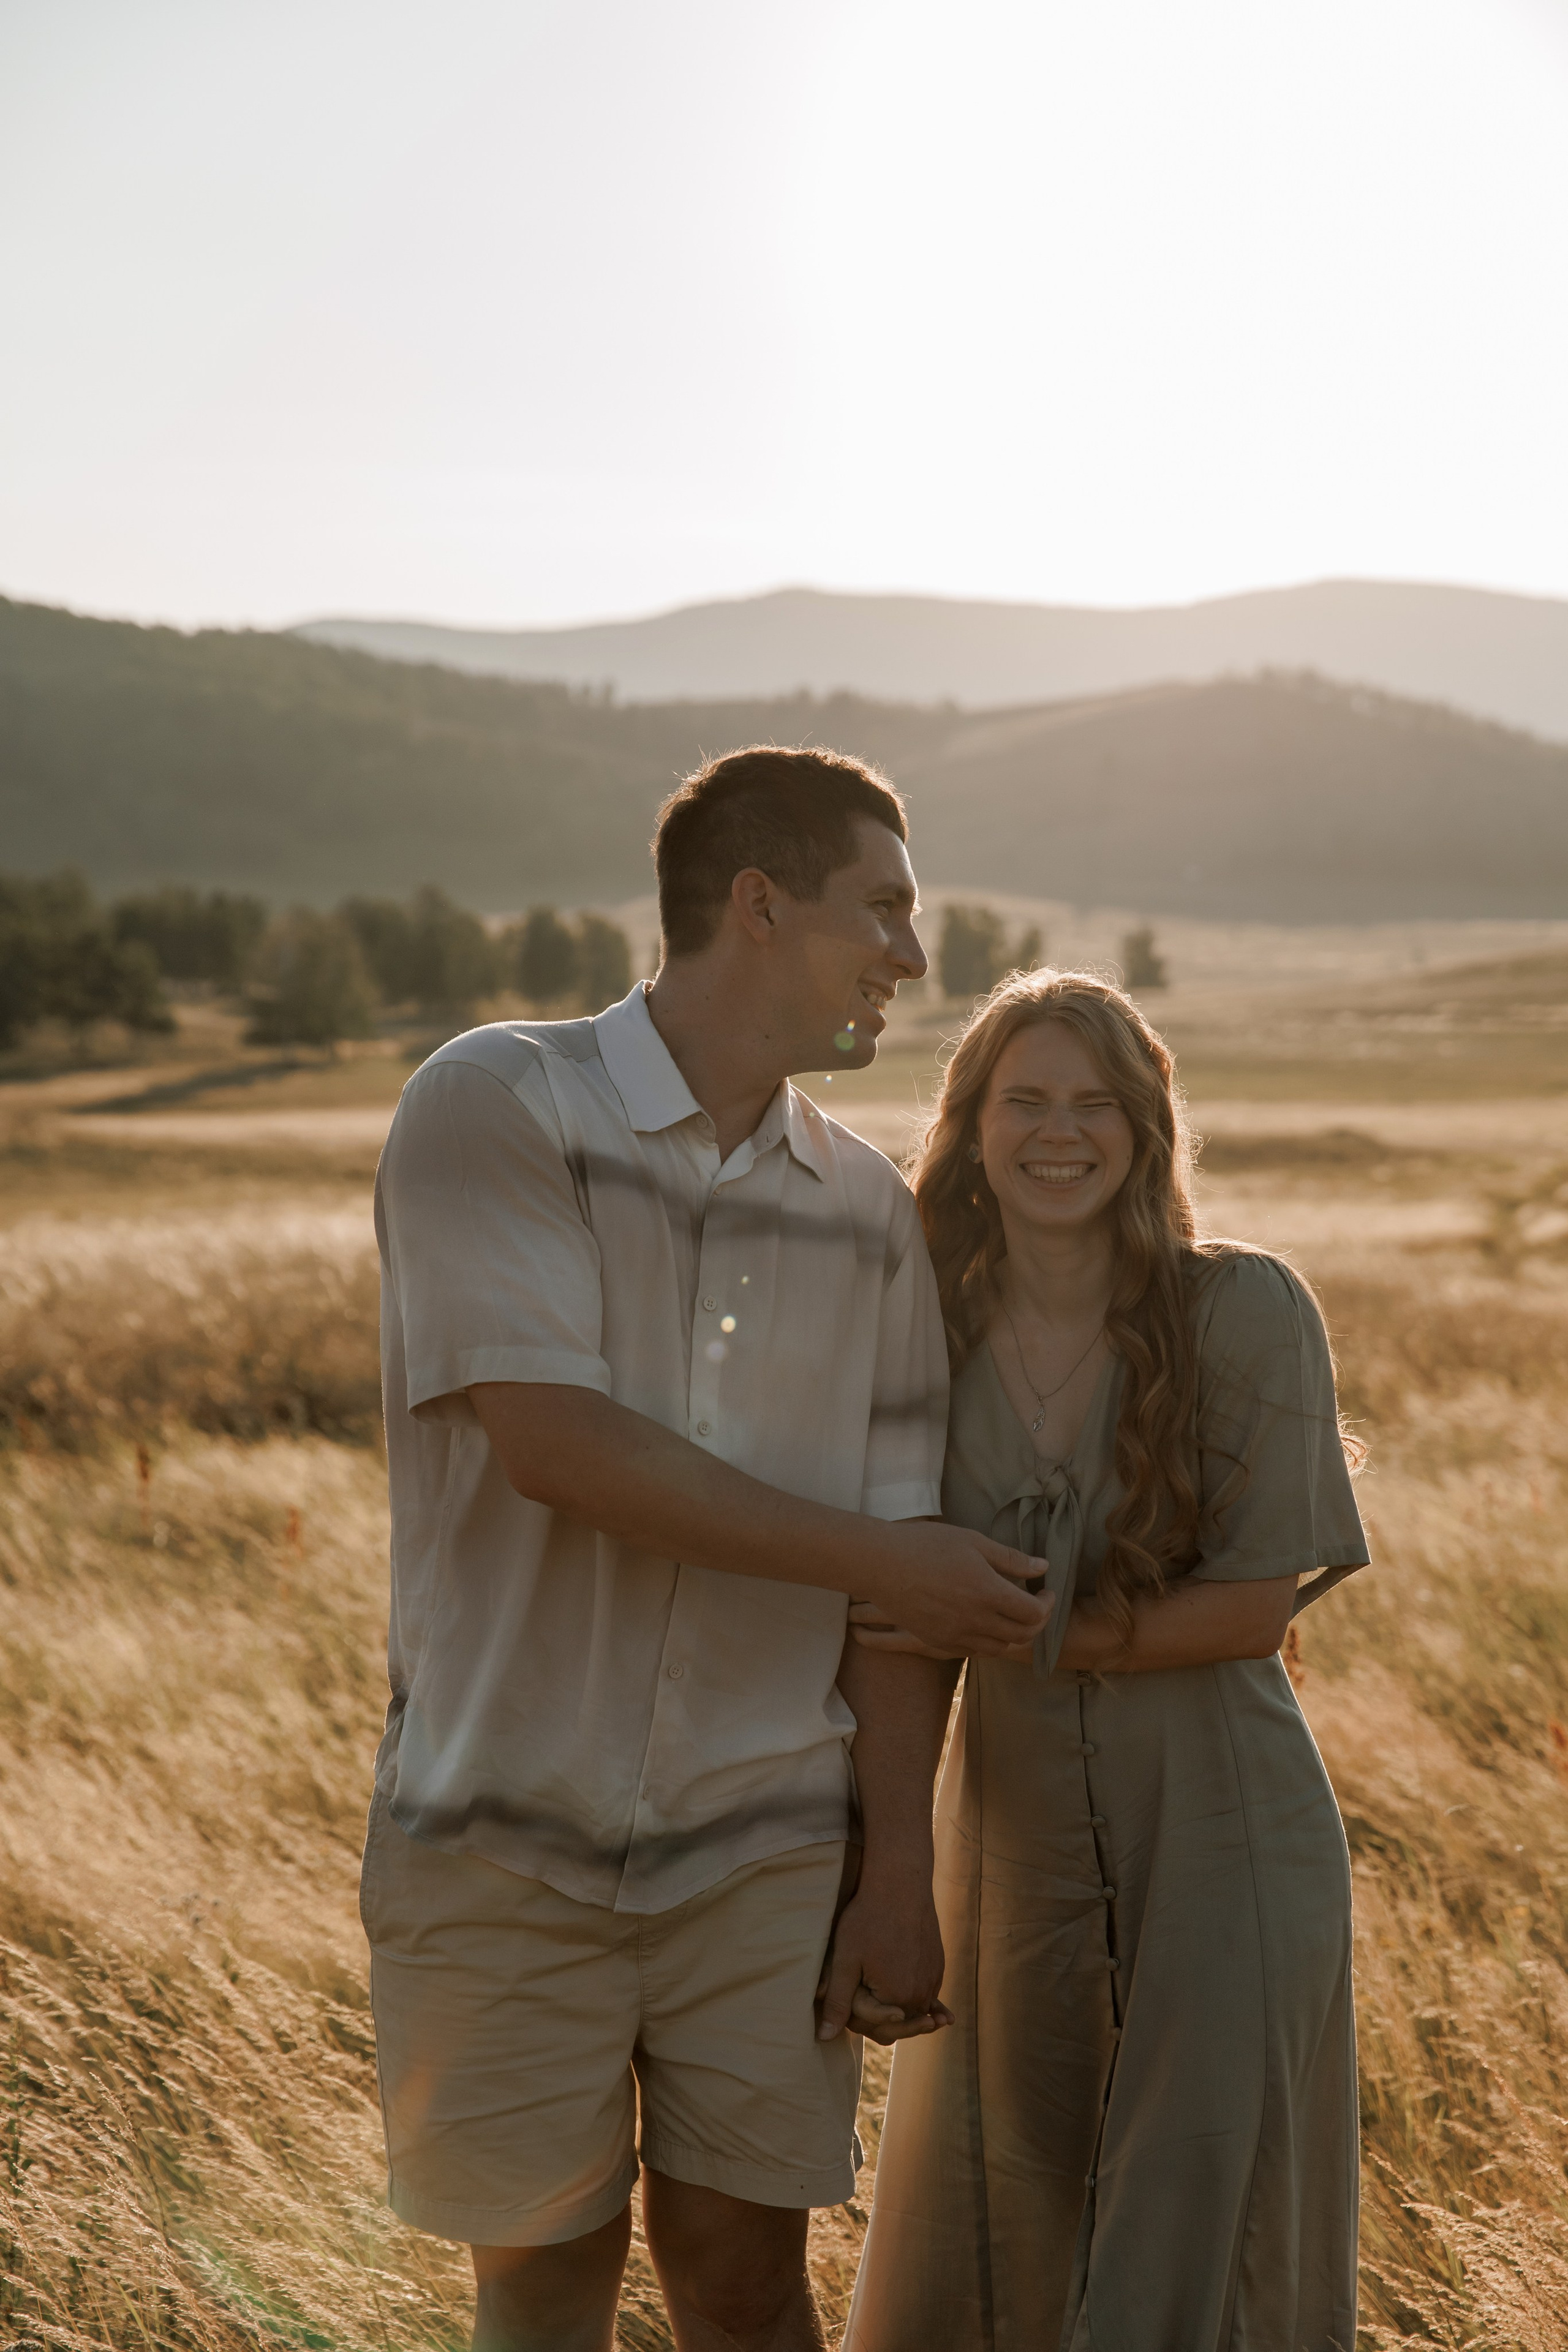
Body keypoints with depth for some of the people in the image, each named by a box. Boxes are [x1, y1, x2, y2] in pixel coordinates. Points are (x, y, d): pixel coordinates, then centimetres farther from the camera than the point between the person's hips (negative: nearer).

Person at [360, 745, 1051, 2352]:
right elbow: (553, 1441, -20)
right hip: (507, 1838, -3)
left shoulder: (866, 1210, 4)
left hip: (762, 1842, 3)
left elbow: (893, 1590, 5)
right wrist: (889, 1562, -14)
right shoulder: (492, 1108, -10)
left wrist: (898, 1874, 1)